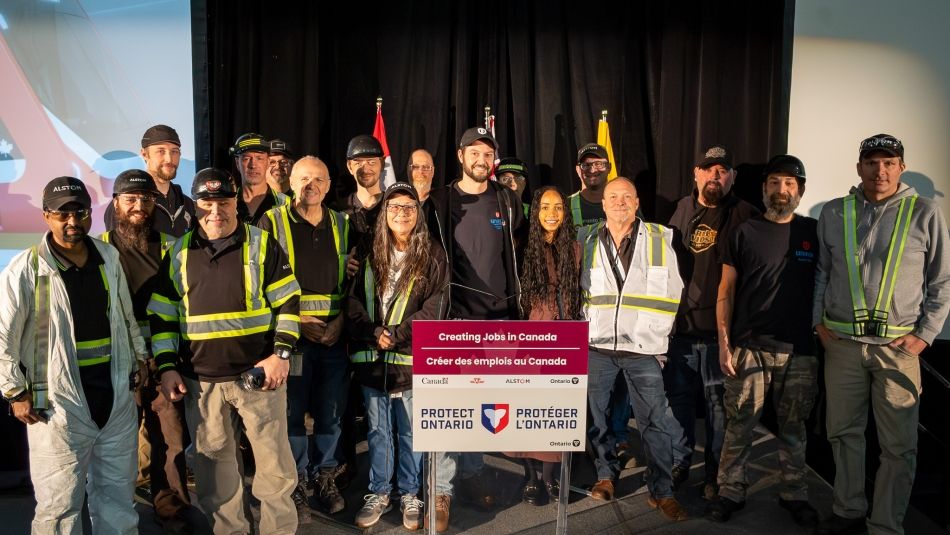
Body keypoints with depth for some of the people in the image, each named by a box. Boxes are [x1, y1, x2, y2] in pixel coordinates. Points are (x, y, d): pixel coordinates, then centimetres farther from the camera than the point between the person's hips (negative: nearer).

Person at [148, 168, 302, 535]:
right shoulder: (179, 253, 8)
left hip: (258, 373, -2)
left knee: (274, 460, 5)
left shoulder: (262, 244, 0)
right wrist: (167, 367, 3)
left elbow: (289, 302, -2)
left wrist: (281, 354, -12)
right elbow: (161, 315, 11)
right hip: (201, 380, 3)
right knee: (214, 466, 13)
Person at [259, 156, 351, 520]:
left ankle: (325, 476, 27)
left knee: (331, 411, 10)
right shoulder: (272, 223, 0)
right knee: (292, 412, 3)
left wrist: (341, 320, -3)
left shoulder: (342, 225, 11)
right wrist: (297, 320, -11)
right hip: (290, 334, -3)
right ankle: (295, 483, 19)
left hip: (335, 335, 3)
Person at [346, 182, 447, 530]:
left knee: (411, 432, 8)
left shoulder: (432, 256, -1)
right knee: (377, 431, 14)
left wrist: (397, 334, -16)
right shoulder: (370, 255, 7)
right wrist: (373, 333, -12)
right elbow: (353, 300, 3)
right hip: (372, 358, 3)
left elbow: (434, 307, -8)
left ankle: (409, 495, 25)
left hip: (412, 359, -2)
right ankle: (378, 494, 28)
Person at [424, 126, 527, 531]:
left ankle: (470, 476, 26)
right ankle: (441, 489, 5)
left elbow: (519, 246, 19)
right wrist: (437, 296, 1)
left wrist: (516, 300, 12)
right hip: (455, 315, -3)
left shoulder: (508, 202, 8)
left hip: (498, 316, 3)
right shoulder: (439, 202, 1)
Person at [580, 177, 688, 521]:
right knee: (596, 416, 9)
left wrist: (656, 337, 1)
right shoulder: (587, 241, 7)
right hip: (596, 346, 2)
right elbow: (577, 289, 14)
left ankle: (661, 491, 12)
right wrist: (585, 328, 7)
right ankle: (606, 474, 27)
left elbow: (672, 295, 5)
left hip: (643, 349, -1)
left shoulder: (659, 240, 3)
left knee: (655, 422, 0)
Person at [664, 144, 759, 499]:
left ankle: (715, 472, 21)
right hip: (680, 320, 4)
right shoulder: (683, 208, 10)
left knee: (718, 400, 6)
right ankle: (680, 462, 29)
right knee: (678, 393, 12)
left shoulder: (744, 215, -4)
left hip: (719, 324, -4)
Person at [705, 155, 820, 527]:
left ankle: (794, 494, 26)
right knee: (740, 424, 4)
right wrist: (723, 343, -2)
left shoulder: (814, 232, 7)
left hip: (798, 350, 1)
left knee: (793, 427, 11)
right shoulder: (745, 233, 4)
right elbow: (726, 292, 4)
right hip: (747, 348, -1)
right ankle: (731, 491, 17)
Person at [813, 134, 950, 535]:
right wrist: (819, 321, 6)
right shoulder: (833, 213, 6)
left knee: (898, 445, 4)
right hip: (841, 343, 2)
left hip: (899, 347, -2)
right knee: (844, 432, 12)